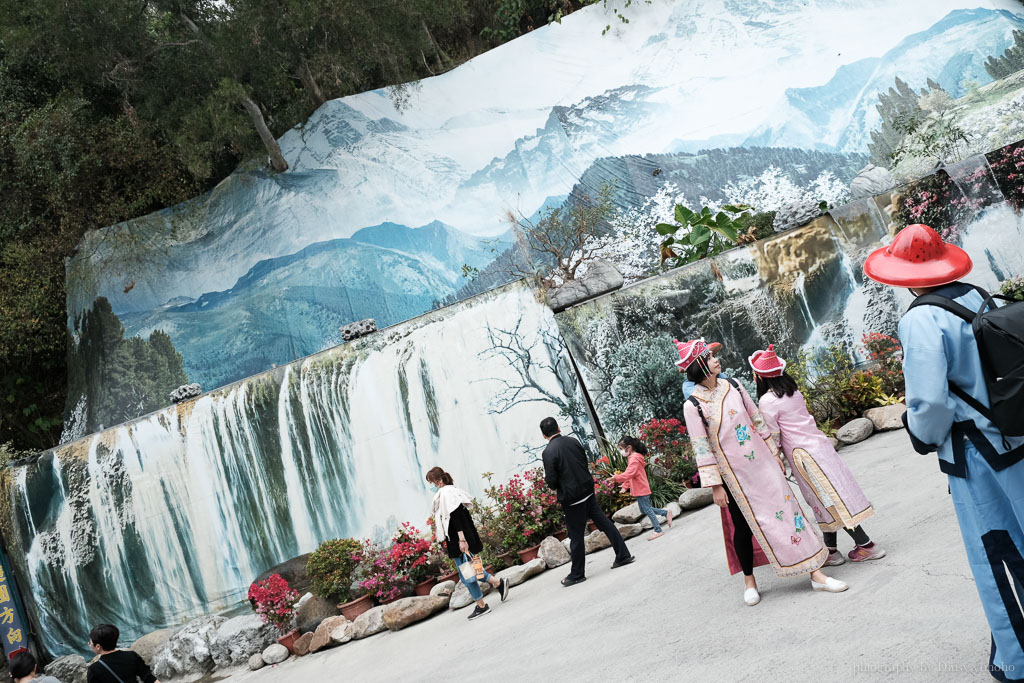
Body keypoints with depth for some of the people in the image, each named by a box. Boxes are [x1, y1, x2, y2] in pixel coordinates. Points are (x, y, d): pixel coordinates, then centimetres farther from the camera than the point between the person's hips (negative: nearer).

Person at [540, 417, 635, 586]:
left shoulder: (548, 452, -17)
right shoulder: (573, 441, 2)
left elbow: (551, 481, -17)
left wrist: (547, 478, 5)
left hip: (571, 498, -6)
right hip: (587, 490, 6)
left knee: (576, 536, 4)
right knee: (604, 522, 15)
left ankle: (577, 574, 16)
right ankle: (623, 556, 22)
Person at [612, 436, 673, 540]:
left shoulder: (634, 459, -19)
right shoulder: (633, 457, 15)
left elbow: (629, 473, -32)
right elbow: (630, 474, 22)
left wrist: (616, 478, -35)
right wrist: (625, 486, 19)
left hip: (641, 490, -10)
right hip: (641, 490, 10)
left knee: (647, 509, -2)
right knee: (644, 509, 16)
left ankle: (658, 530, 6)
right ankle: (666, 513, 23)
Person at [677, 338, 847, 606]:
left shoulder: (733, 385, 3)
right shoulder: (693, 405, -12)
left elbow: (756, 419, 12)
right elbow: (701, 448, -11)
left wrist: (774, 452, 13)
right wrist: (715, 486, -11)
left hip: (761, 462, 4)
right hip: (734, 473, -4)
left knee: (785, 508, 2)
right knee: (744, 525, 4)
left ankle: (815, 573, 6)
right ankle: (749, 581, 24)